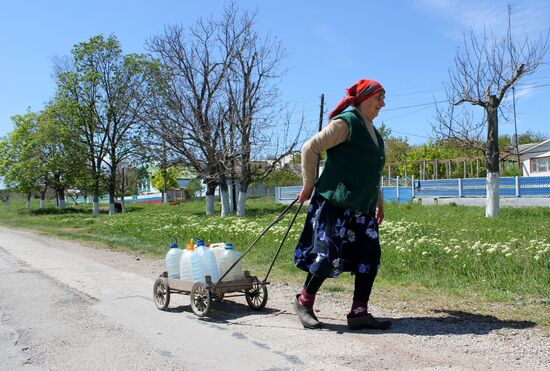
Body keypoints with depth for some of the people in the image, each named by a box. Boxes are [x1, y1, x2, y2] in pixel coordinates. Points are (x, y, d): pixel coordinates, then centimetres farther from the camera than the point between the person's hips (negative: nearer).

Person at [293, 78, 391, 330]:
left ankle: (359, 313, 11)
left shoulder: (373, 132, 19)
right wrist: (309, 185, -9)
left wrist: (379, 204, 24)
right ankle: (304, 302, 15)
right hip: (335, 203, -9)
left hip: (362, 208, 9)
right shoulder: (346, 122, -9)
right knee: (328, 256, -7)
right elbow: (310, 148, -14)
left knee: (370, 257, 3)